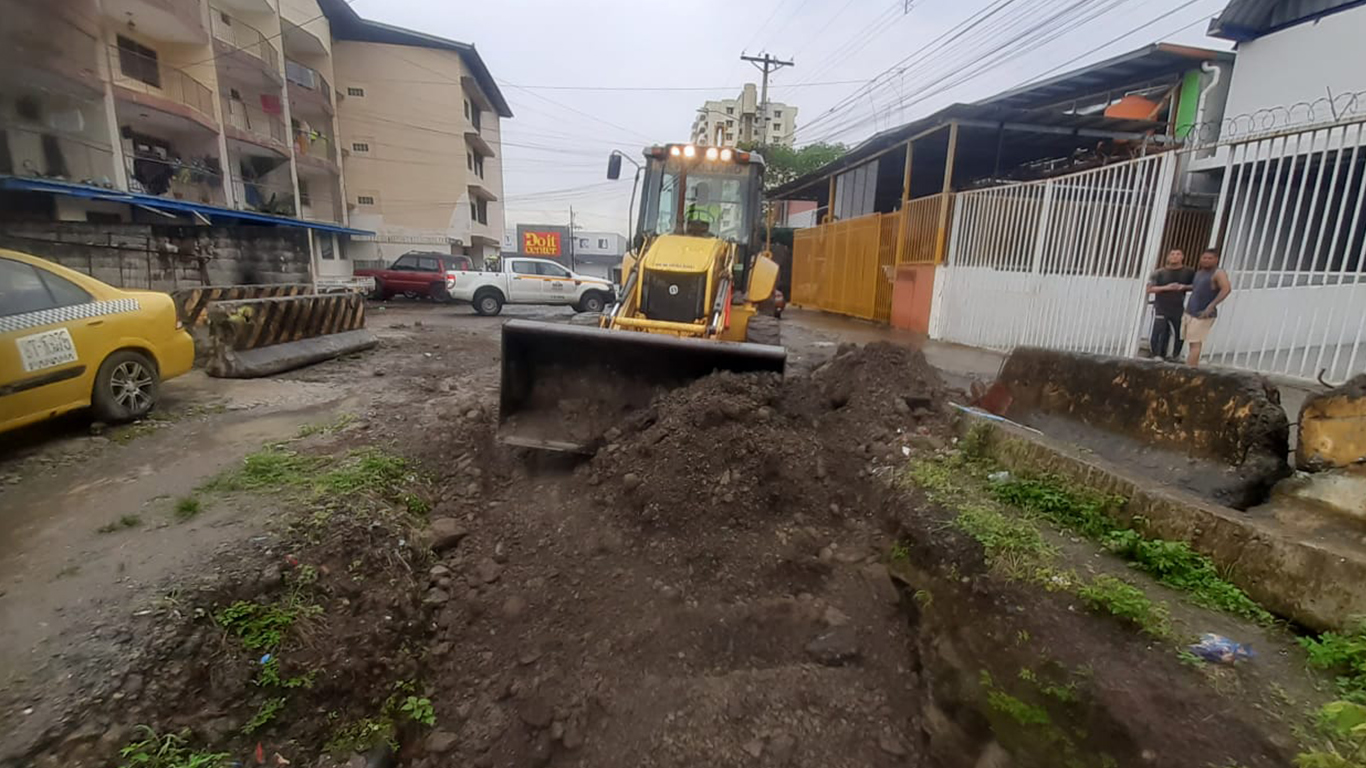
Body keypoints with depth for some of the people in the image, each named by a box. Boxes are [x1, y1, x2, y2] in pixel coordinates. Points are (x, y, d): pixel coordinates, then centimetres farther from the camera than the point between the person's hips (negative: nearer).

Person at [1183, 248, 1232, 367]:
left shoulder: (1218, 273, -10)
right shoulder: (1199, 273, 14)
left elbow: (1226, 289, -24)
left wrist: (1211, 306, -29)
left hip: (1202, 315, -8)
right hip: (1189, 313, 8)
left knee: (1195, 344, -10)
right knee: (1193, 344, 9)